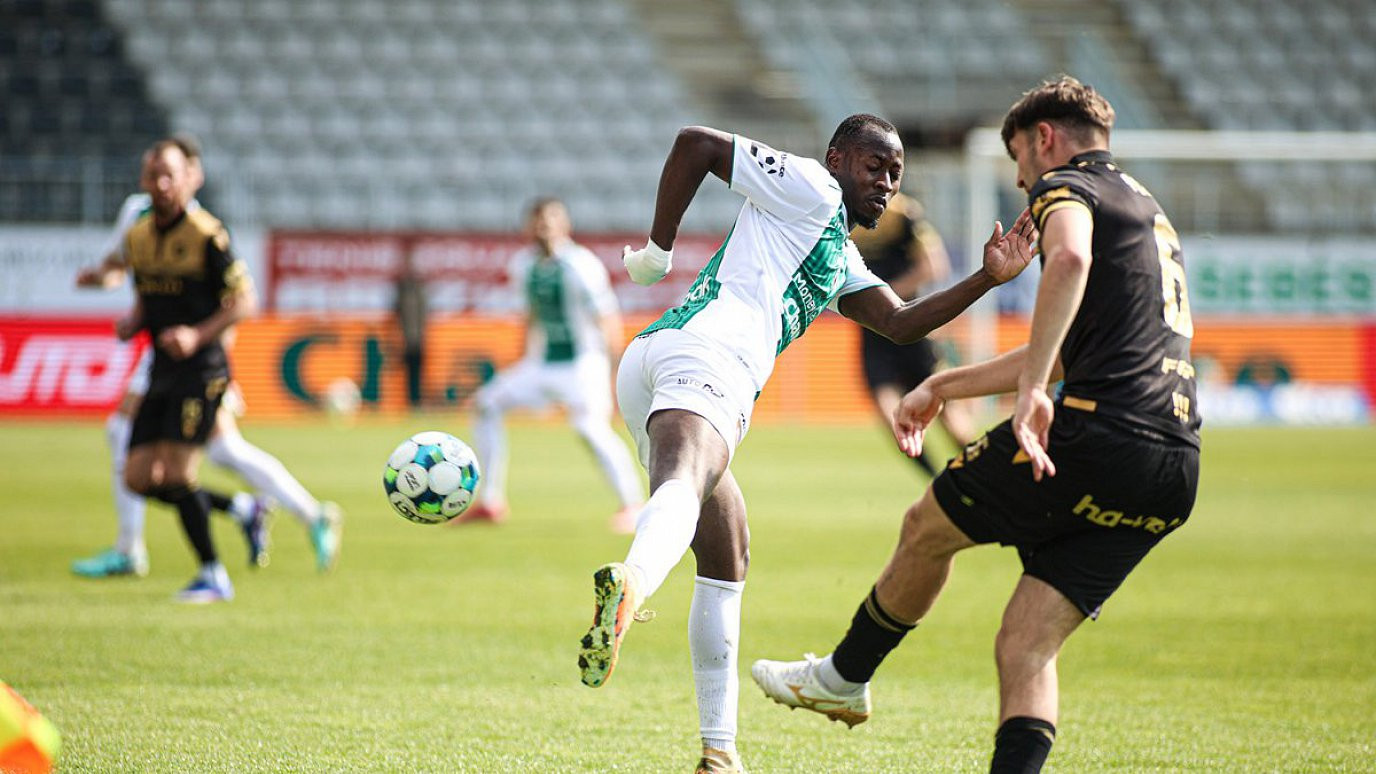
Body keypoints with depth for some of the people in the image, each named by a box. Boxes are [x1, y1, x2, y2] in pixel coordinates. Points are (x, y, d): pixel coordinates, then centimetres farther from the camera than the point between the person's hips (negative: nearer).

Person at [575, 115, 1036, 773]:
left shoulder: (842, 263, 36)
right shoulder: (810, 189, 9)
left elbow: (900, 323, 23)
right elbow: (696, 143, 4)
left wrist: (987, 279, 13)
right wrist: (658, 251, 5)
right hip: (705, 355, -10)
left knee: (726, 562, 17)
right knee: (685, 486, -38)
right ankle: (629, 582, -70)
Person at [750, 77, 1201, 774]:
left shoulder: (1065, 187, 2)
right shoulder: (1148, 213, 31)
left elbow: (1070, 259, -25)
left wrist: (1031, 391, -29)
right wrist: (942, 388, 43)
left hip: (1098, 435, -8)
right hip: (1175, 466, 8)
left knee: (928, 527, 17)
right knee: (1025, 650, 6)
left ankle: (844, 677, 36)